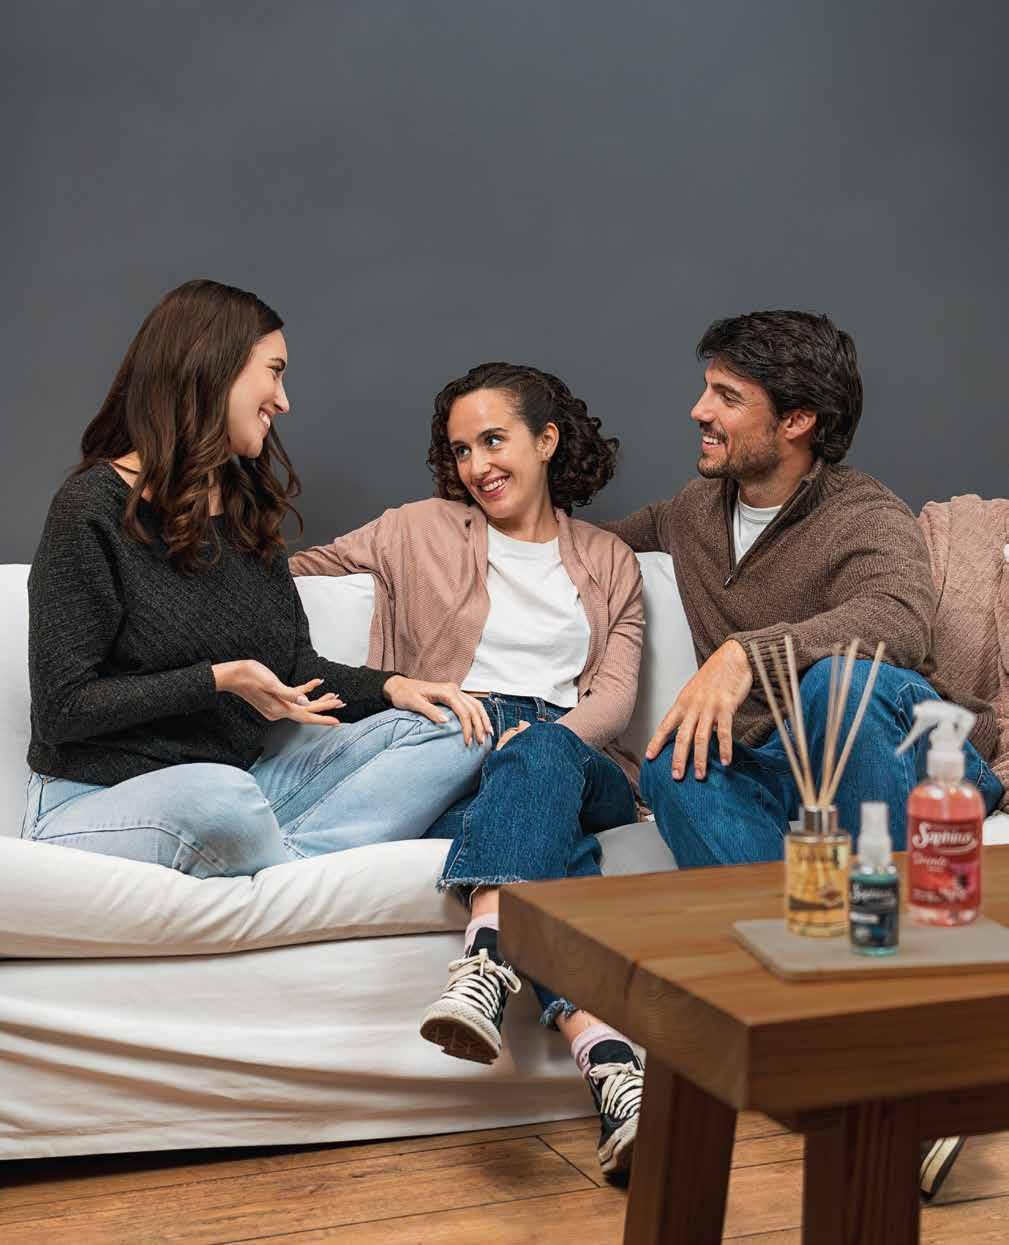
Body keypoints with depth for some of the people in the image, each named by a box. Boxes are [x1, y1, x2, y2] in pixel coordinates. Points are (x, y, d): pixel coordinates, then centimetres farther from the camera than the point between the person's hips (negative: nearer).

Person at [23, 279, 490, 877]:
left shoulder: (249, 510, 14)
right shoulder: (93, 507, -9)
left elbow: (298, 666, 16)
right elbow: (61, 709, -11)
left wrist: (390, 687, -3)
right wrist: (220, 680, -16)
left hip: (237, 788, 7)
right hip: (97, 800, -7)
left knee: (445, 731, -9)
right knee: (216, 797, -41)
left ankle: (289, 863, -27)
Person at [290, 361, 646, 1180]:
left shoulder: (610, 563, 24)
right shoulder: (420, 533, 22)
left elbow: (616, 695, 9)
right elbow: (293, 573, 25)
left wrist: (546, 736, -12)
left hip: (575, 756, 1)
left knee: (540, 757, -40)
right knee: (551, 845, -38)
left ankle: (486, 962, -58)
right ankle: (611, 1066, -56)